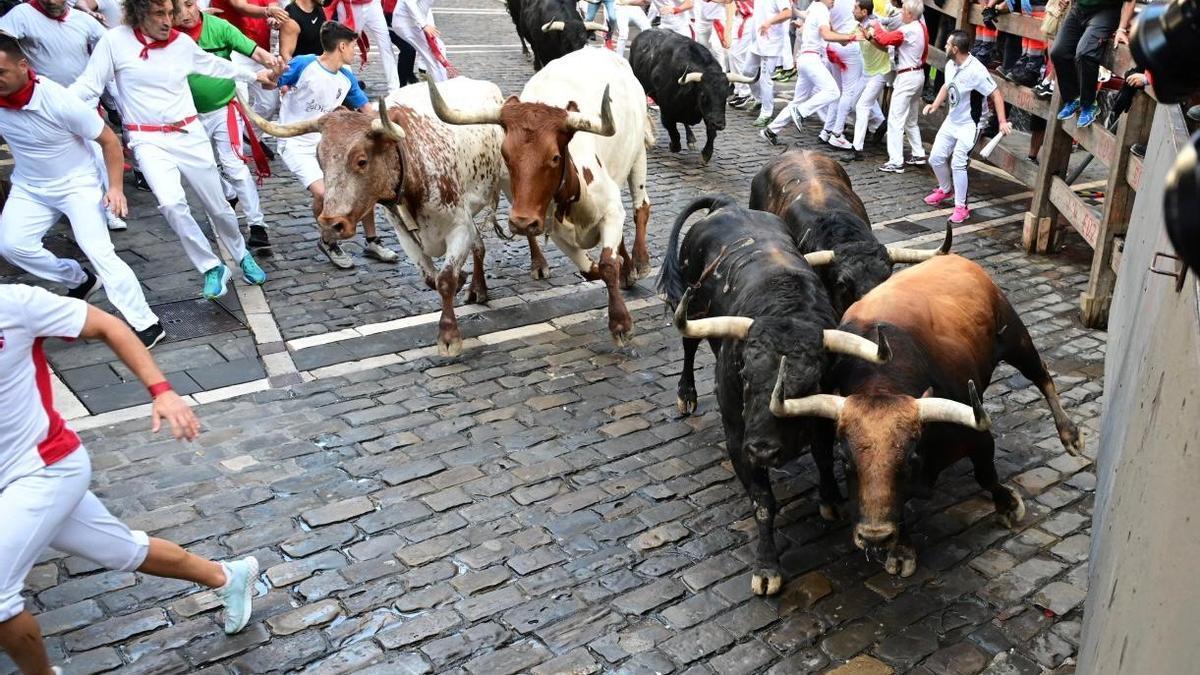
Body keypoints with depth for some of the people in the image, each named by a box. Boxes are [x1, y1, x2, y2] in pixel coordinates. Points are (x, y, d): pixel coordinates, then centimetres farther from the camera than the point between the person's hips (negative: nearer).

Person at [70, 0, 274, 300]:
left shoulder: (183, 42, 1)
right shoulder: (114, 41, -8)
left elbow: (215, 65, 20)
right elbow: (88, 84, -7)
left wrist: (254, 76, 29)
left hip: (190, 134, 3)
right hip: (149, 140, -3)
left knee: (218, 207, 10)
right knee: (172, 203, -26)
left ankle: (243, 256, 37)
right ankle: (212, 268, -8)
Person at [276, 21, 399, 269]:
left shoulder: (347, 78, 2)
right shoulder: (303, 65, -16)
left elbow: (368, 109, 12)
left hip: (328, 143, 6)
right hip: (296, 145, -6)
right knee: (323, 193, -25)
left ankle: (372, 242, 18)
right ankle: (328, 242, 4)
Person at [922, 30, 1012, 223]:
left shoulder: (976, 70, -26)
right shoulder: (951, 64, -4)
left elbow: (996, 94, -21)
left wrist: (1002, 121, -27)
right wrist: (935, 105, 0)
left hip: (969, 125, -8)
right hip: (951, 120, 8)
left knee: (958, 164, -15)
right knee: (936, 158, 11)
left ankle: (961, 207, -2)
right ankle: (945, 189, 38)